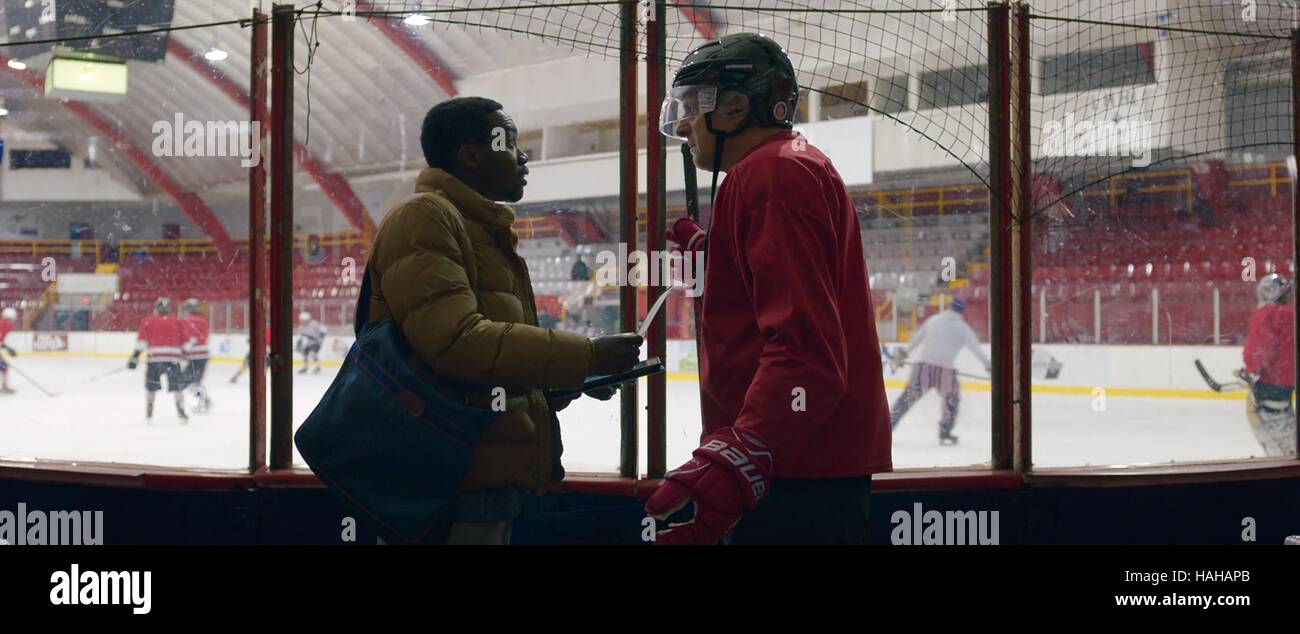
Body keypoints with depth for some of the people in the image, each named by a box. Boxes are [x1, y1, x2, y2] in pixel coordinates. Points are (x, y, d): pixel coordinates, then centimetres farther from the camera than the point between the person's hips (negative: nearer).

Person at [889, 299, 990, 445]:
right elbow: (975, 347, 2)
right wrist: (989, 365, 3)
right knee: (952, 399, 20)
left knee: (908, 397, 11)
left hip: (922, 365, 3)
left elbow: (917, 338, 23)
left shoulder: (933, 320, 18)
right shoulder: (962, 327, 8)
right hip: (945, 370, -3)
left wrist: (904, 353, 33)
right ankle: (945, 434, 16)